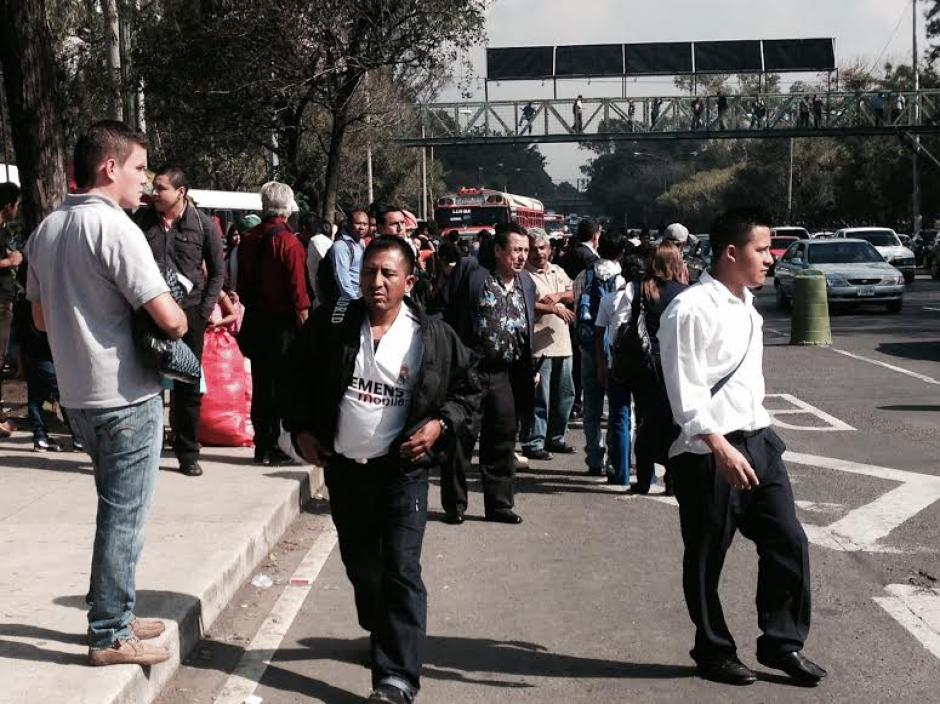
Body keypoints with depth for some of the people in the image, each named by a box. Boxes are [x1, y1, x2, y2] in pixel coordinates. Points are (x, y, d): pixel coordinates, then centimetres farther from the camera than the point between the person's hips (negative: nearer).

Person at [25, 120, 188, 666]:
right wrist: (181, 326, 0)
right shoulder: (114, 227, -18)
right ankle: (110, 636, 10)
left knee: (115, 509, 20)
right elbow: (169, 319, -21)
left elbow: (41, 318, 18)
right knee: (124, 517, 2)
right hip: (128, 396, -8)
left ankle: (113, 614, 29)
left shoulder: (46, 231, 8)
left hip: (79, 395, 8)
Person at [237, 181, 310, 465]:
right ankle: (273, 447, 2)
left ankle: (261, 445, 18)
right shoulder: (288, 242, -15)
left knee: (260, 383, 12)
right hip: (282, 322, -6)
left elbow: (242, 282, 11)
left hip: (255, 320, 6)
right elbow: (298, 288, -17)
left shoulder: (248, 239, 4)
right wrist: (303, 315, -8)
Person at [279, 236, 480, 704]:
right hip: (342, 467, 3)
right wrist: (300, 429, 2)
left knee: (400, 570, -10)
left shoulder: (433, 337, -8)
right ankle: (382, 634, 44)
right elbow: (294, 374, 9)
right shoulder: (330, 324, -4)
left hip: (401, 469, -3)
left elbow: (468, 389, 4)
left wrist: (441, 424, -11)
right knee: (360, 564, 18)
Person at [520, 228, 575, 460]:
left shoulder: (558, 271, 15)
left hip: (562, 342, 8)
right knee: (539, 398, -5)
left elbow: (574, 295, 15)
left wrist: (559, 296, -5)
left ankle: (555, 438, 26)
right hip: (538, 344, -7)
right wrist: (554, 309, -17)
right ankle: (532, 444, 2)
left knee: (565, 394, 14)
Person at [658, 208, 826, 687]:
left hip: (757, 441, 8)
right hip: (709, 453, -8)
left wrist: (755, 437, 16)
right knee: (706, 558, 7)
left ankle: (782, 643, 23)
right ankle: (713, 652, 25)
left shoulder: (745, 304, 12)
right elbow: (686, 392, -21)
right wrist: (722, 449, -26)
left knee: (788, 543, 7)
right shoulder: (691, 310, -16)